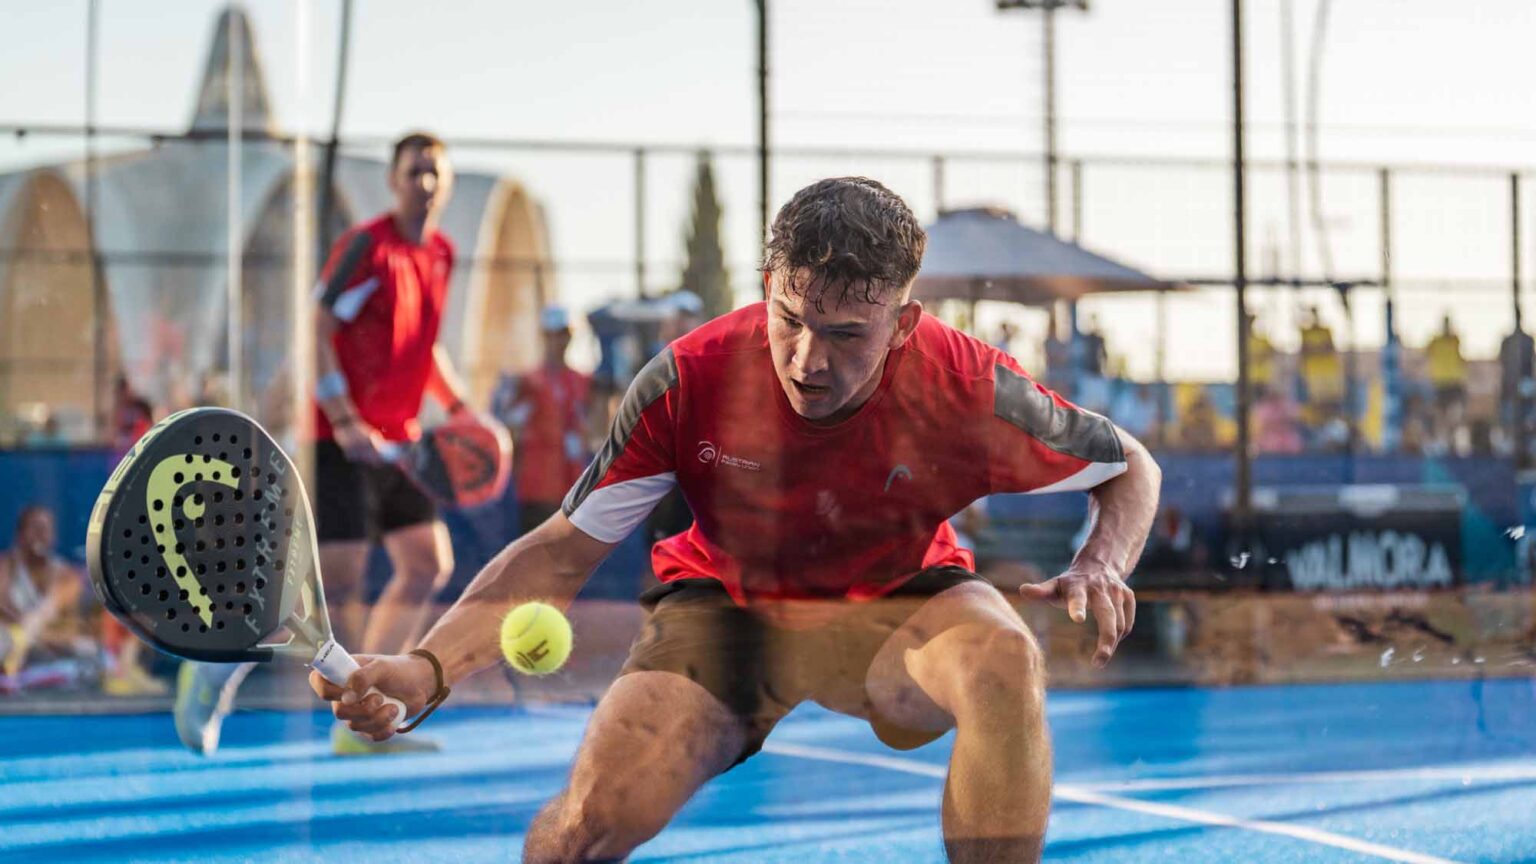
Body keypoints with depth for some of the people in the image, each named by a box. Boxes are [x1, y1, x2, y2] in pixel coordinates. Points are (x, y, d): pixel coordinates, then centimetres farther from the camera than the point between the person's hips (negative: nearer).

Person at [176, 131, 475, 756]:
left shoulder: (440, 255, 12)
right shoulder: (367, 246, -12)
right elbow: (315, 331, -16)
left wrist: (458, 407, 12)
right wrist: (343, 419, -23)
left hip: (396, 440, 8)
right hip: (343, 439, -8)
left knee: (429, 564, 3)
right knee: (336, 580, -13)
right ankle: (216, 669, 5)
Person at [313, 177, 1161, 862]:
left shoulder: (967, 390, -25)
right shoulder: (691, 381, -26)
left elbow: (1132, 469, -5)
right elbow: (562, 551, -18)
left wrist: (1101, 566, -28)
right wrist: (425, 667, -33)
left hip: (896, 606, 0)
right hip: (724, 607, 0)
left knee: (1004, 659, -36)